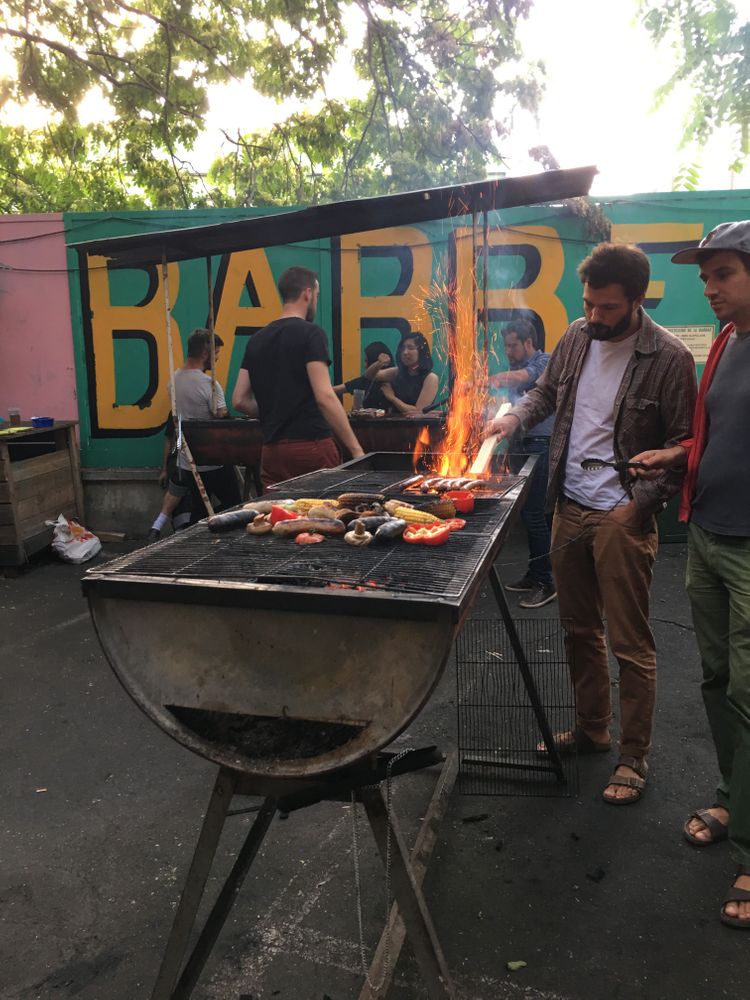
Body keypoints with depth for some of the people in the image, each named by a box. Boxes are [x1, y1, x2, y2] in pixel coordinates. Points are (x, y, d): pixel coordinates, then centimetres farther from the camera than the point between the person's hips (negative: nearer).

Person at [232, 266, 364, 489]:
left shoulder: (257, 339, 13)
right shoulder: (310, 333, -7)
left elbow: (239, 401, 12)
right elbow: (324, 397, -16)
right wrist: (356, 449, -14)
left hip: (272, 450, 6)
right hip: (311, 446, -6)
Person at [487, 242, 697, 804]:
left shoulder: (668, 358, -12)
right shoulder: (577, 337, 5)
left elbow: (684, 446, -9)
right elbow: (547, 392, 20)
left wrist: (639, 504, -16)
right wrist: (515, 417, 0)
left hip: (622, 519, -6)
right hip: (569, 507, 6)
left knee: (631, 645, 3)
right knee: (580, 630, 16)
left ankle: (634, 758, 20)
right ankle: (591, 728, 35)